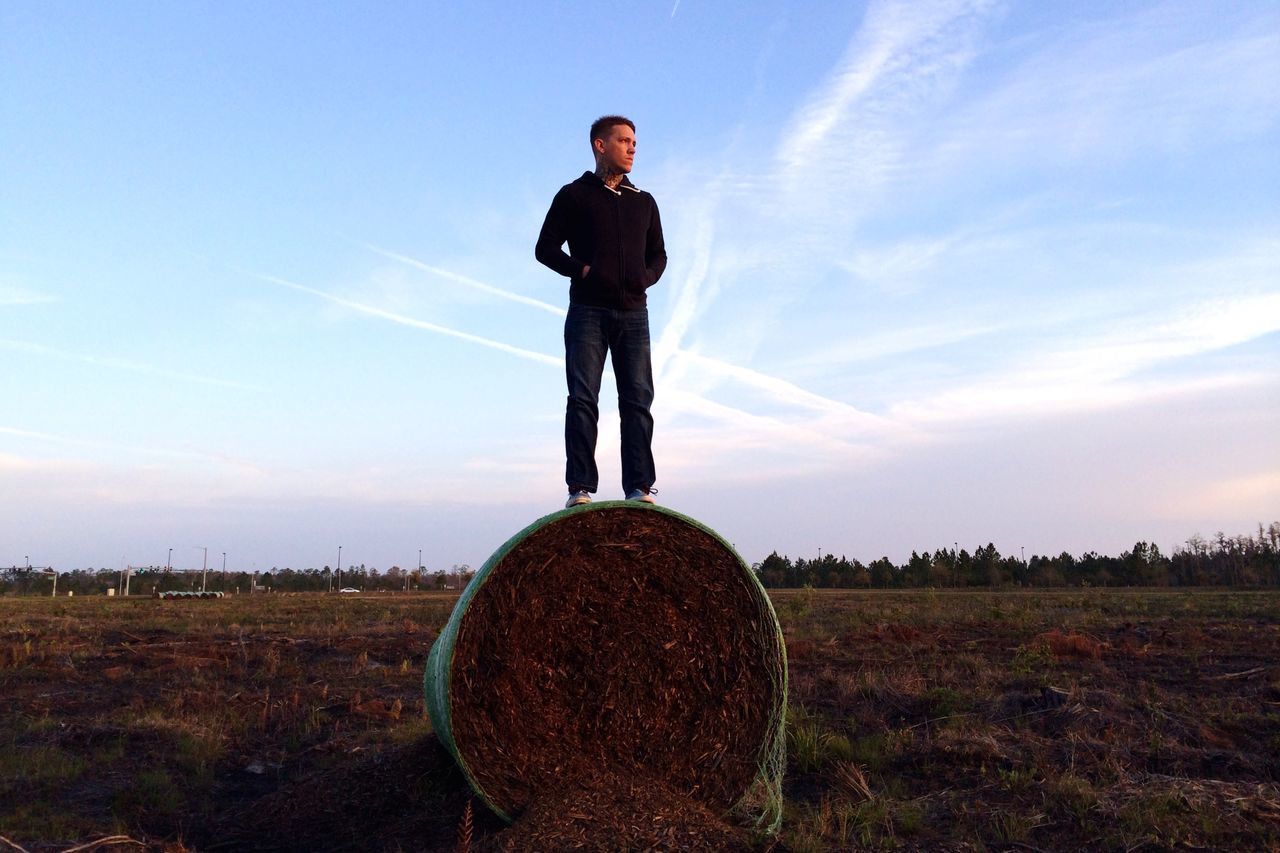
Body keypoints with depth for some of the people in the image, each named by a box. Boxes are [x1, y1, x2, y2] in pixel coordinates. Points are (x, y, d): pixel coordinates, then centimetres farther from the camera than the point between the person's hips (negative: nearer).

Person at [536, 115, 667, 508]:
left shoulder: (643, 201, 20)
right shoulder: (573, 195, 8)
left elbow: (658, 253, 23)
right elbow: (545, 247, 3)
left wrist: (646, 277, 1)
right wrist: (581, 270, -12)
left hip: (633, 313, 4)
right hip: (588, 311, -3)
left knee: (638, 399, -3)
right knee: (583, 398, -7)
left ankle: (639, 488, -2)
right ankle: (580, 488, -8)